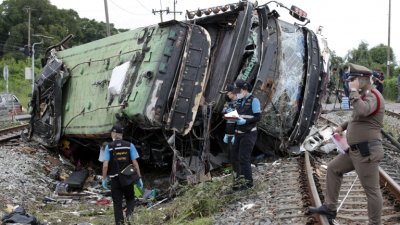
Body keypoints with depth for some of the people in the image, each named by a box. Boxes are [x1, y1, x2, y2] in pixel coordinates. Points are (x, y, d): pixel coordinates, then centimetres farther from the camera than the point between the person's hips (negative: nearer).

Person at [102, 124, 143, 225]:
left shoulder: (109, 147, -3)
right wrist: (139, 178, 0)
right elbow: (135, 163, -5)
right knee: (130, 199, 17)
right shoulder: (129, 145, -2)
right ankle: (129, 215, -8)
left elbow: (105, 165, -8)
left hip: (115, 179, 0)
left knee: (117, 203, 9)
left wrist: (104, 179, 2)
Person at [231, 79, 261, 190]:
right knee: (235, 155, 9)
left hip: (249, 133, -7)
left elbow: (258, 117, -16)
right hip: (239, 133, 7)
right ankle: (241, 175, 27)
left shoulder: (254, 100, -11)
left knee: (243, 157, -7)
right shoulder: (239, 100, 11)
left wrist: (244, 121, -25)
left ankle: (249, 181, 5)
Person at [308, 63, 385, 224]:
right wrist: (343, 126, 21)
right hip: (357, 151, 11)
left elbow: (361, 112, -36)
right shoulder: (366, 96, 16)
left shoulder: (373, 95, -15)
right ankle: (329, 208, 25)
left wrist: (354, 90, -24)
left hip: (367, 153, -11)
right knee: (333, 168, 18)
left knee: (371, 190, 0)